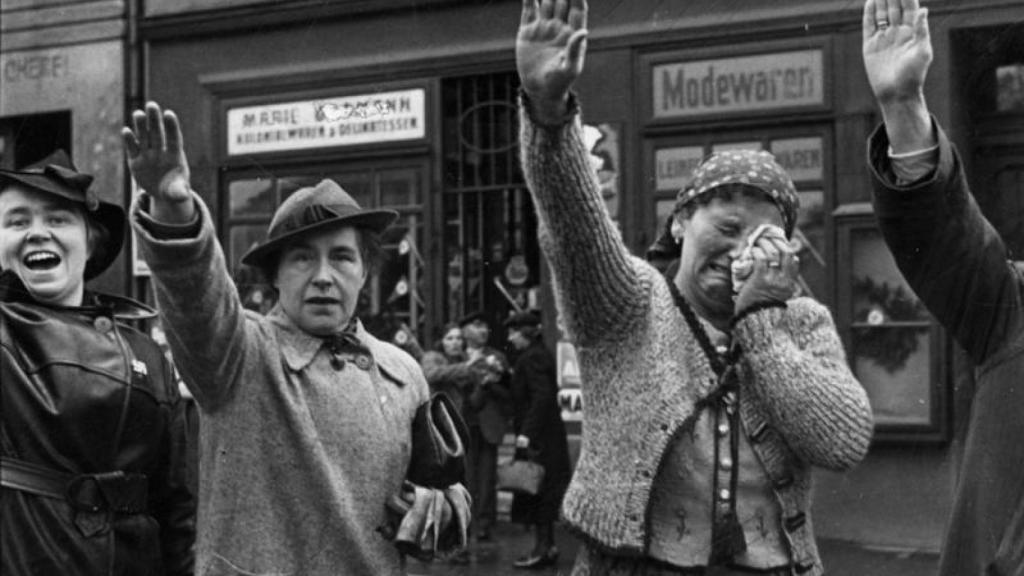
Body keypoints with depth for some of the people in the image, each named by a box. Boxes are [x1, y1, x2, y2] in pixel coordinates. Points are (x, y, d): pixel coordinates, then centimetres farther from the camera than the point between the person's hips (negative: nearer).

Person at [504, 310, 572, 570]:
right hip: (547, 436, 10)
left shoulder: (532, 358, -15)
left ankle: (543, 547, -1)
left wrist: (527, 432, -26)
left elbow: (542, 397, -24)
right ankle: (546, 546, 18)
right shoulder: (540, 354, 15)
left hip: (537, 438, -10)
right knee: (543, 493, 13)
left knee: (536, 492, -5)